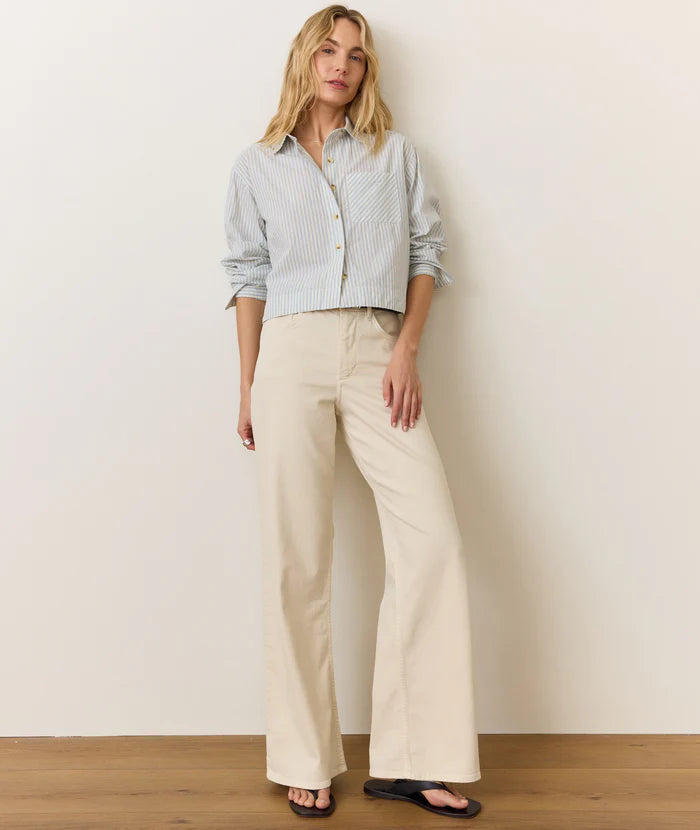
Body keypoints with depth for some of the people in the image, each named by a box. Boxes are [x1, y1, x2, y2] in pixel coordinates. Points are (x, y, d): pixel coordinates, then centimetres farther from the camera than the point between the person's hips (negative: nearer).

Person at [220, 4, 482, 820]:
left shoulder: (395, 153, 15)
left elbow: (426, 252, 11)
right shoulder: (258, 165, 14)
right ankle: (308, 760, 9)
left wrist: (408, 350, -4)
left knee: (432, 538, -10)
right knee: (296, 558, -2)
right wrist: (247, 387, 5)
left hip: (378, 355, 1)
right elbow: (249, 276, 12)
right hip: (292, 354, 0)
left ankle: (412, 760, 0)